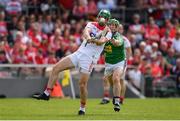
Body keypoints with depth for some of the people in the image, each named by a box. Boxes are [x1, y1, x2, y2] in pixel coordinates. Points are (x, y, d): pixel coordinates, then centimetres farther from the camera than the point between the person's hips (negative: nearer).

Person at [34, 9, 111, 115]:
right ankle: (47, 94, 1)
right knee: (56, 68, -6)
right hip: (79, 53, 4)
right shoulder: (92, 25, 8)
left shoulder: (107, 32, 1)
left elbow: (100, 42, -17)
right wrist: (88, 38, -35)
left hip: (89, 59, -4)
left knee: (82, 84, -11)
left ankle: (82, 108, 9)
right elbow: (86, 31, -15)